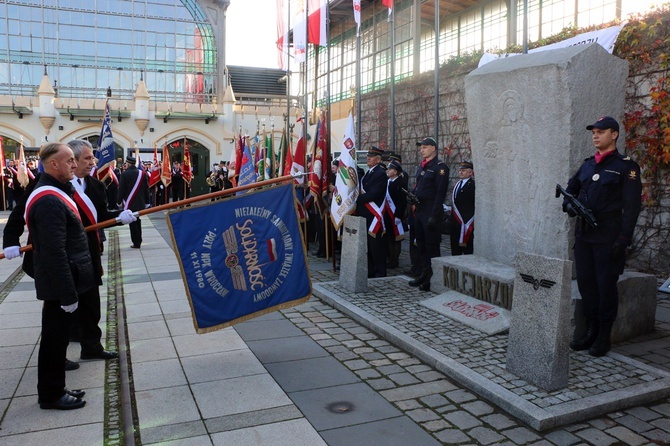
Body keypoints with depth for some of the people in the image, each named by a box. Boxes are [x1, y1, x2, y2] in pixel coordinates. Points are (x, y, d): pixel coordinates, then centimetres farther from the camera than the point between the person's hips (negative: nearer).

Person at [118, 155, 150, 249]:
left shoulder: (124, 174, -11)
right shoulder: (142, 173, 1)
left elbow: (121, 189, -9)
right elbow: (146, 188, 5)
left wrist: (119, 200, 2)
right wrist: (147, 201, 12)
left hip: (129, 203, -4)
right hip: (140, 202, 4)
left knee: (132, 223, 1)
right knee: (137, 221, 15)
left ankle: (136, 242, 3)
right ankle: (139, 241, 19)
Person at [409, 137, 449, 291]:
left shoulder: (440, 167, -10)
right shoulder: (421, 167, 16)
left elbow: (440, 193, -16)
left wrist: (434, 216, -21)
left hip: (431, 211, -9)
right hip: (419, 210, 9)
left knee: (431, 247, -3)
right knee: (421, 245, 14)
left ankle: (432, 280, 4)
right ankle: (424, 275, 25)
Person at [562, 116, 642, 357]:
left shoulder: (626, 166, -4)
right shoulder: (588, 164, 14)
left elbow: (632, 206, -9)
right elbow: (571, 188, 24)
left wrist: (623, 239, -15)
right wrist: (568, 204, 0)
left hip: (608, 237, -6)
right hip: (583, 235, 6)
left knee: (606, 285, 1)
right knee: (585, 282, 9)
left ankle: (604, 337, 13)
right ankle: (591, 330, 22)